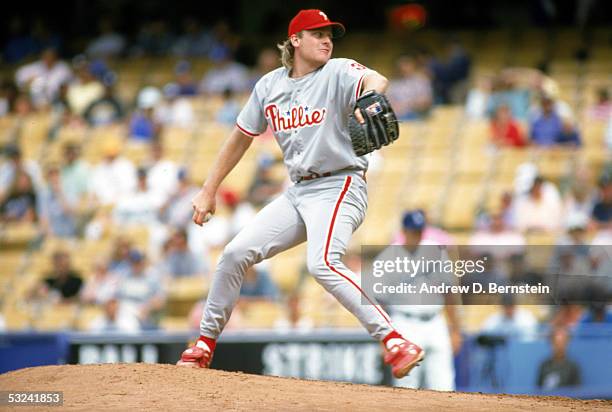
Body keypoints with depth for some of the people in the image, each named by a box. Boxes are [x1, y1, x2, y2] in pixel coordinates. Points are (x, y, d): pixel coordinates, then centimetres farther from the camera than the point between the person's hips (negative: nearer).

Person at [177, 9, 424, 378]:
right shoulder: (270, 85, 10)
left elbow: (376, 80, -29)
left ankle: (396, 344, -32)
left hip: (339, 188, -6)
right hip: (298, 193, 6)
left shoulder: (338, 73, -7)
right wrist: (209, 192, 17)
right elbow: (241, 138, 19)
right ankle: (206, 344, 18)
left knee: (322, 264, -29)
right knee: (236, 253, 1)